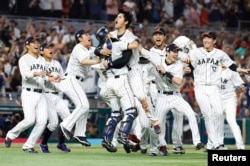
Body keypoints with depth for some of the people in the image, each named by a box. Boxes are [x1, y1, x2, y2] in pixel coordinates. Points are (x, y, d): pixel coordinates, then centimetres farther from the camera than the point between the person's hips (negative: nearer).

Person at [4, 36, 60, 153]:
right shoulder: (24, 59, -4)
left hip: (41, 94, 7)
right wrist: (36, 73, -39)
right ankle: (11, 135, 6)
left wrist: (51, 79, 6)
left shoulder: (42, 60, 18)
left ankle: (29, 145, 2)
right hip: (29, 93, -7)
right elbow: (25, 75, -21)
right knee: (30, 120, -18)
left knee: (42, 121, -7)